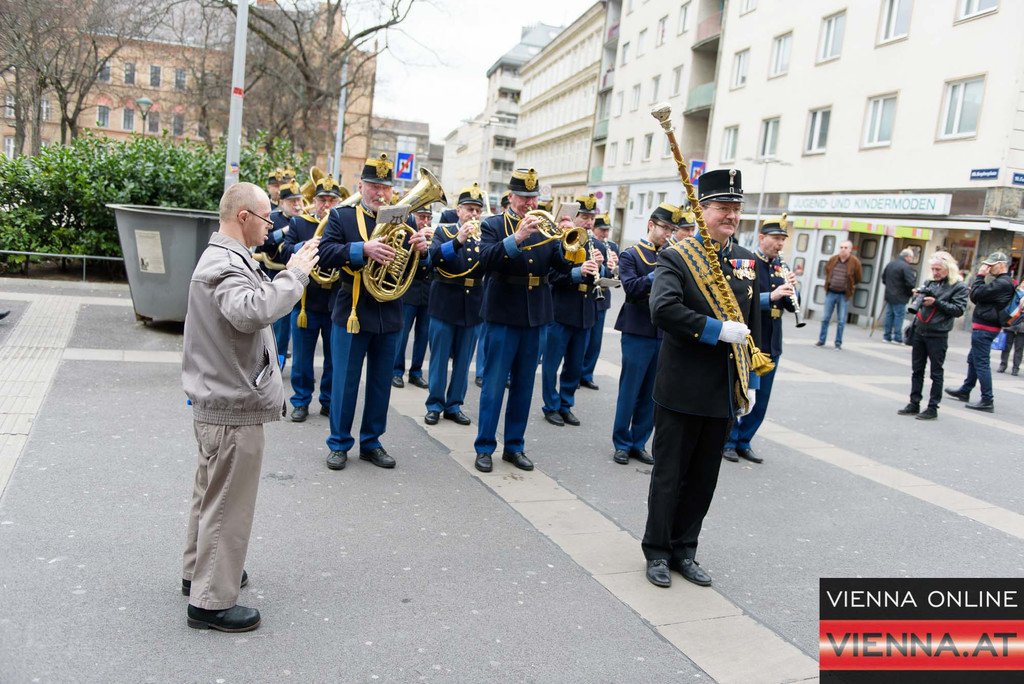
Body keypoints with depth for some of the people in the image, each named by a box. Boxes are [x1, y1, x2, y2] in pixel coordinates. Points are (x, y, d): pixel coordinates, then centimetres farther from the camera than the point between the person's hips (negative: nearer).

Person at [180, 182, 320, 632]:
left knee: (211, 491, 23)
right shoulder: (225, 264, -21)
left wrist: (290, 273, 4)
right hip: (233, 407, -11)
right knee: (228, 503, 0)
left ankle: (199, 570, 40)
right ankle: (211, 601, 11)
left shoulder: (222, 257, 14)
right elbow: (251, 311, -40)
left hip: (216, 400, 11)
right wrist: (294, 273, -30)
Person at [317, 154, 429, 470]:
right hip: (351, 312, -3)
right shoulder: (341, 216, 0)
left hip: (389, 316, 4)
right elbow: (325, 254, -15)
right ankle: (339, 443, 19)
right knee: (345, 382, 5)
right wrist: (364, 249, -28)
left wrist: (419, 250, -15)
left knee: (380, 383, 12)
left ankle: (371, 442, 25)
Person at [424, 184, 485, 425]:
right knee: (439, 358, 4)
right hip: (445, 304, -3)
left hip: (473, 307, 3)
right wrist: (458, 240, -27)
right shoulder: (444, 231, 3)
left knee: (463, 360, 8)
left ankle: (454, 405, 18)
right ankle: (435, 405, 13)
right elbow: (434, 257, -16)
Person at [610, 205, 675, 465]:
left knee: (651, 395, 10)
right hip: (638, 334, -5)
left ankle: (639, 442, 20)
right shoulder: (631, 255, -1)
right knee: (629, 392, 2)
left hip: (664, 335, 5)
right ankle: (621, 444, 13)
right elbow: (631, 289, -16)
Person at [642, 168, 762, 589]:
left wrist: (750, 381, 12)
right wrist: (719, 330, -23)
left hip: (725, 393, 6)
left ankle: (684, 550, 28)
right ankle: (657, 551, 21)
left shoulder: (747, 262, 10)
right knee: (669, 474, 6)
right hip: (682, 390, -5)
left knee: (704, 476, 14)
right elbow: (664, 309, -25)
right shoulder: (676, 258, -7)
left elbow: (752, 326, 14)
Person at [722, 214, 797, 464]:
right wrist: (770, 296, -29)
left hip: (771, 345, 6)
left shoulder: (780, 267, 9)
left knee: (761, 400, 12)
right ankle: (729, 441, 19)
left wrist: (790, 291, -11)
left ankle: (744, 441, 25)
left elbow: (791, 306, 10)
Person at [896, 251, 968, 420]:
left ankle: (933, 408, 7)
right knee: (917, 370, 10)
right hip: (919, 332, 6)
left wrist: (936, 302, -17)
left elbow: (959, 310, -12)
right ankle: (914, 404, 17)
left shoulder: (958, 286, -5)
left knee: (936, 373, 2)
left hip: (937, 336, -6)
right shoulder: (930, 283, 12)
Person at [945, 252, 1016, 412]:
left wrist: (980, 276, -12)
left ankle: (987, 401, -5)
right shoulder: (1004, 282, 15)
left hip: (984, 328, -11)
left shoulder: (1002, 283, -20)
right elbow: (983, 296, 16)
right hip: (984, 327, 11)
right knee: (973, 359, 21)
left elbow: (975, 295, -22)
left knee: (981, 363, -7)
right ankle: (965, 391, 34)